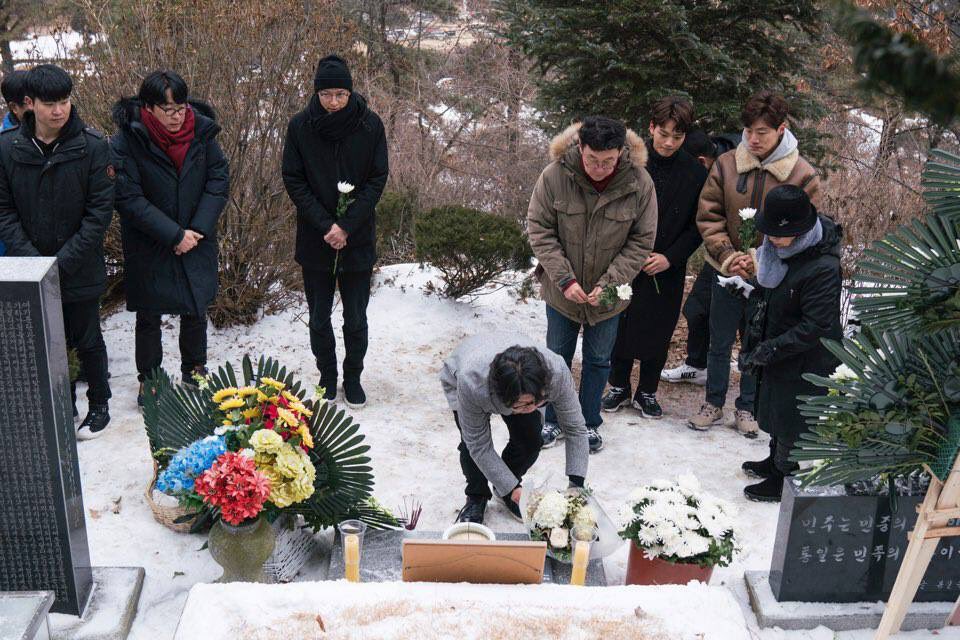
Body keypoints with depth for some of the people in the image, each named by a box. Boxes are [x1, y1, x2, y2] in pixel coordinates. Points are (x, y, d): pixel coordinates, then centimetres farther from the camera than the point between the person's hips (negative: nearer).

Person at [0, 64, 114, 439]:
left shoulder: (93, 146, -12)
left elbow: (100, 211, -12)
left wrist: (63, 263, -16)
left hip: (82, 271, -2)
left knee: (87, 343, 12)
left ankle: (99, 404, 32)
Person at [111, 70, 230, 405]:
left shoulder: (202, 130, -8)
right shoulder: (128, 140, -17)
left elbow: (219, 180, -4)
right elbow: (129, 199, -18)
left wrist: (197, 230, -13)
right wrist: (174, 235, -20)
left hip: (197, 242, 3)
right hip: (148, 248, -2)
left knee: (196, 309, 15)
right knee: (149, 316, 11)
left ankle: (195, 369, 37)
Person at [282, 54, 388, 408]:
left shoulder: (370, 125, -7)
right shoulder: (300, 126, -6)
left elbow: (378, 179, -5)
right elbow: (293, 180, -4)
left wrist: (347, 226, -14)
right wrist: (325, 225, -14)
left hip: (358, 240, 0)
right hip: (314, 240, 0)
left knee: (356, 318, 9)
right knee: (319, 318, 10)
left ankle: (353, 378, 27)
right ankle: (327, 378, 28)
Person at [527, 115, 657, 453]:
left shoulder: (639, 183, -18)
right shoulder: (554, 176, -21)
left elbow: (641, 242, -9)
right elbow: (539, 230, -12)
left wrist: (610, 283, -19)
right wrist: (564, 279, -20)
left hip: (607, 295, 0)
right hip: (562, 290, 0)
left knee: (598, 360, 14)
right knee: (558, 357, 15)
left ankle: (589, 423, 32)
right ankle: (553, 420, 34)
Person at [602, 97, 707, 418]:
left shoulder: (695, 173, -4)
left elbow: (697, 226, 1)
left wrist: (670, 257, -11)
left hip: (667, 271, 0)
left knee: (658, 332, 10)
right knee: (620, 327, 10)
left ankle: (647, 392, 28)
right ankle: (619, 387, 30)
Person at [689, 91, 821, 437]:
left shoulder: (802, 175, -10)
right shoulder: (726, 164, -6)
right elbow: (708, 216, -3)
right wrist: (728, 257, -16)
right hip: (727, 273, 2)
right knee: (720, 343, 14)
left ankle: (747, 408, 31)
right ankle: (714, 404, 31)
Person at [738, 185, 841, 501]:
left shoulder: (823, 268, -30)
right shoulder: (783, 249, -4)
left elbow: (815, 327, -27)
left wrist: (770, 349, -24)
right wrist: (755, 342, 7)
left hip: (804, 362, -8)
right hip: (777, 351, 8)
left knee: (790, 419, 8)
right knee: (775, 410, 24)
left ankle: (784, 479, 26)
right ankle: (775, 461, 45)